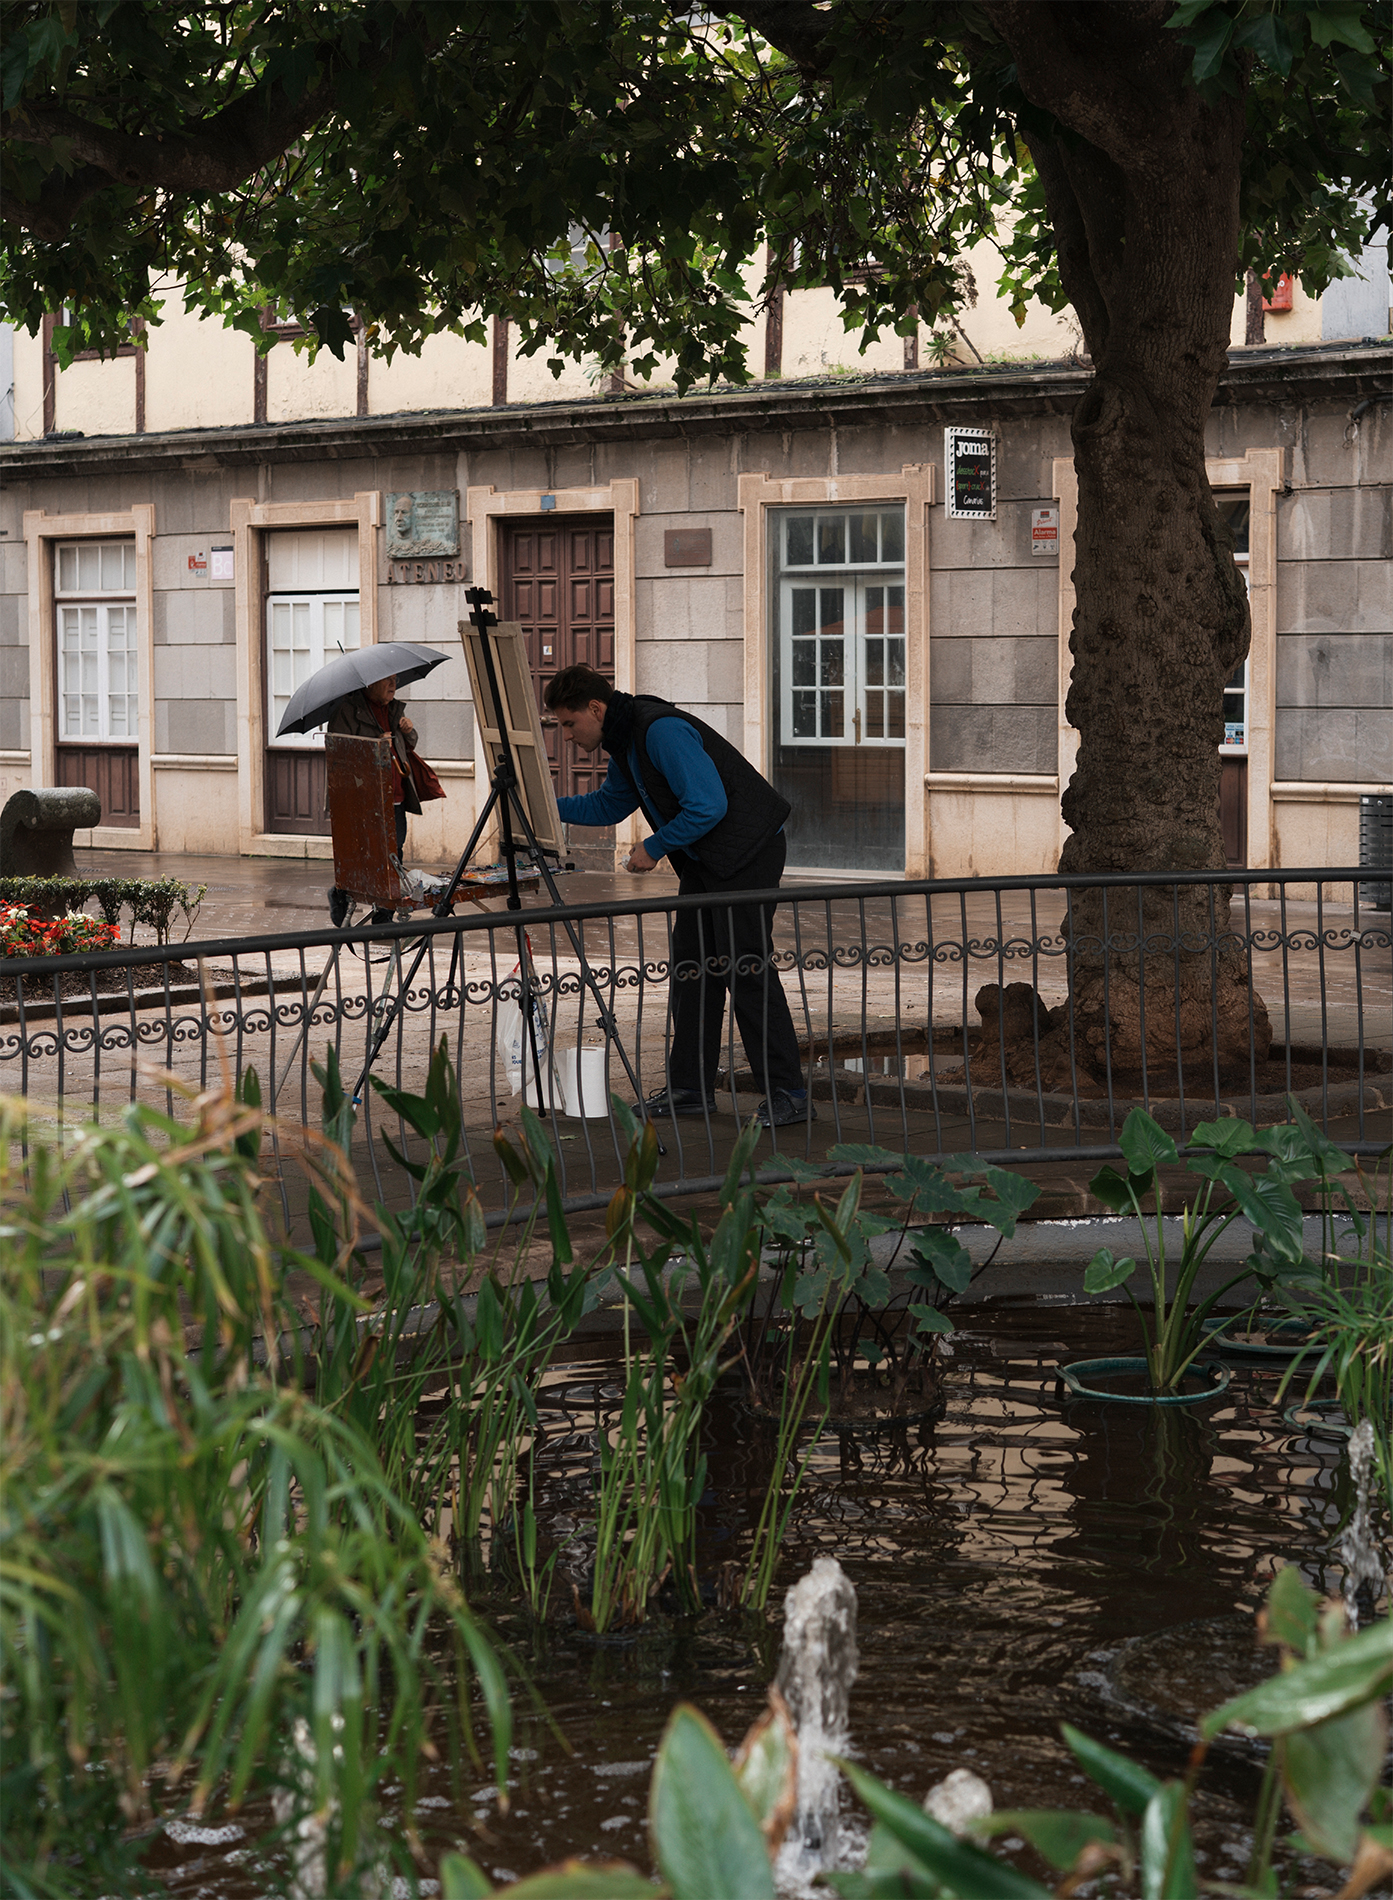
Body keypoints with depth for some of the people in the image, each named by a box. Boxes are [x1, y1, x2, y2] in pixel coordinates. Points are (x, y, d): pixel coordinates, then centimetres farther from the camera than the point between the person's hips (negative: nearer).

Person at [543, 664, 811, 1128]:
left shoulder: (662, 731, -22)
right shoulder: (624, 739, 9)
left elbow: (708, 805, -26)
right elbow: (609, 805, 23)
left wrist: (654, 848, -16)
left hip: (748, 850, -10)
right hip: (702, 857, 10)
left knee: (744, 968, -11)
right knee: (691, 966, 8)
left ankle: (788, 1095, -8)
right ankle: (690, 1088, 14)